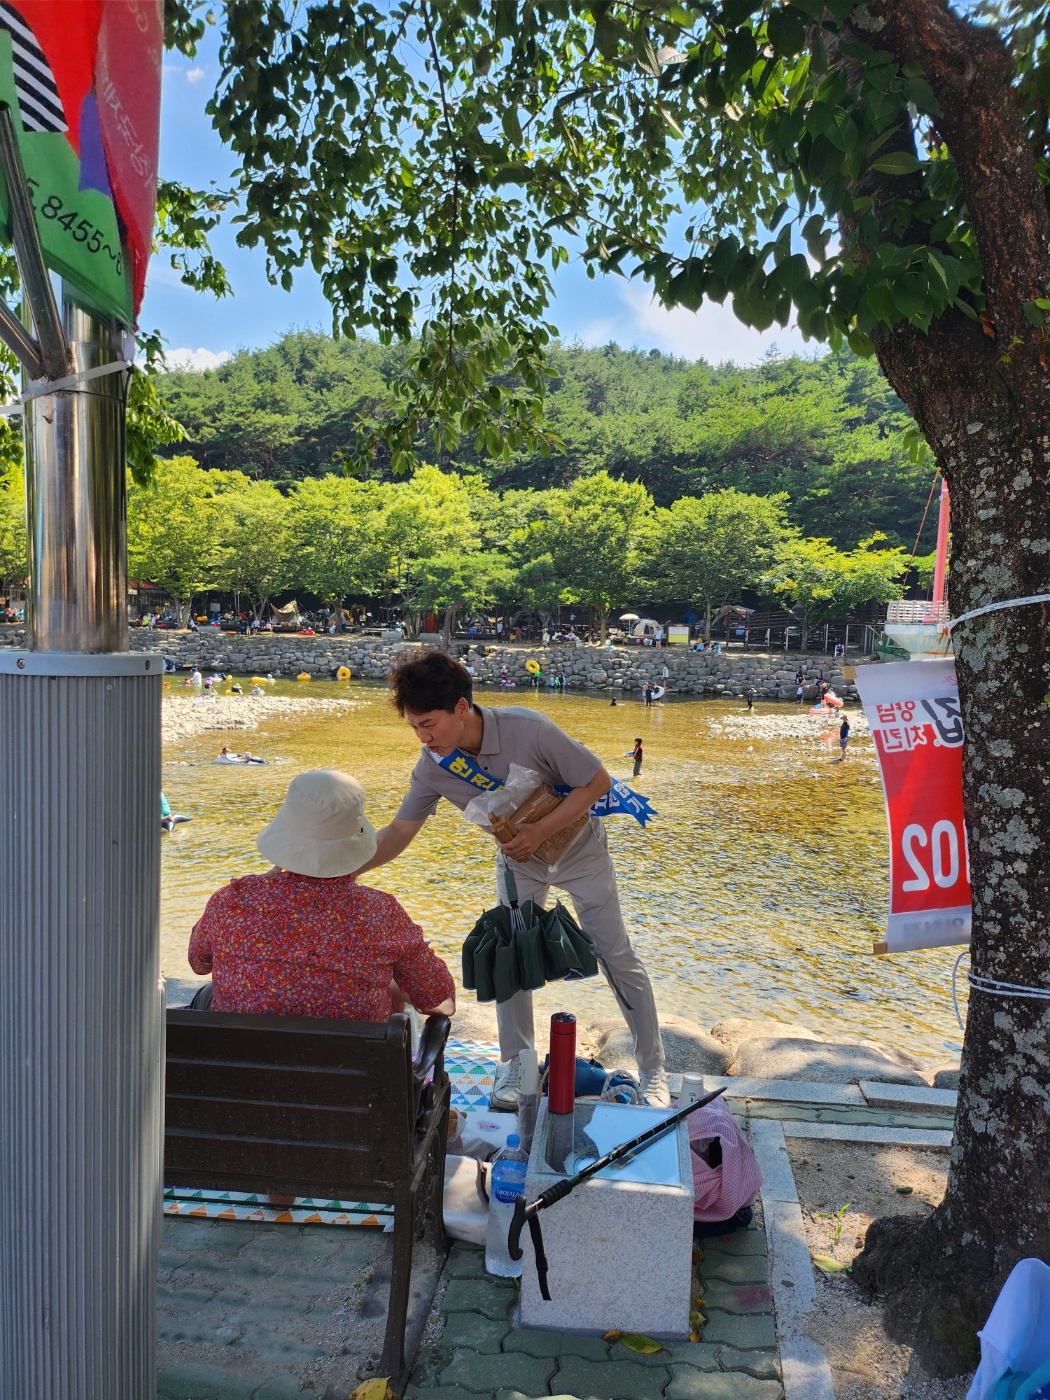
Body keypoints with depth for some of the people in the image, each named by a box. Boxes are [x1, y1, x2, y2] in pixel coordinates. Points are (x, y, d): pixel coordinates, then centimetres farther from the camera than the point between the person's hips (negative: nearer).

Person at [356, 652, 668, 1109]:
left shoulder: (528, 729, -36)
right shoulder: (433, 766, -22)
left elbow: (598, 782, -26)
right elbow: (397, 833, -15)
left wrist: (539, 832, -31)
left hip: (578, 848, -3)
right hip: (518, 860, 4)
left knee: (618, 959, 3)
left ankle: (653, 1073, 19)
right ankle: (515, 1066, 22)